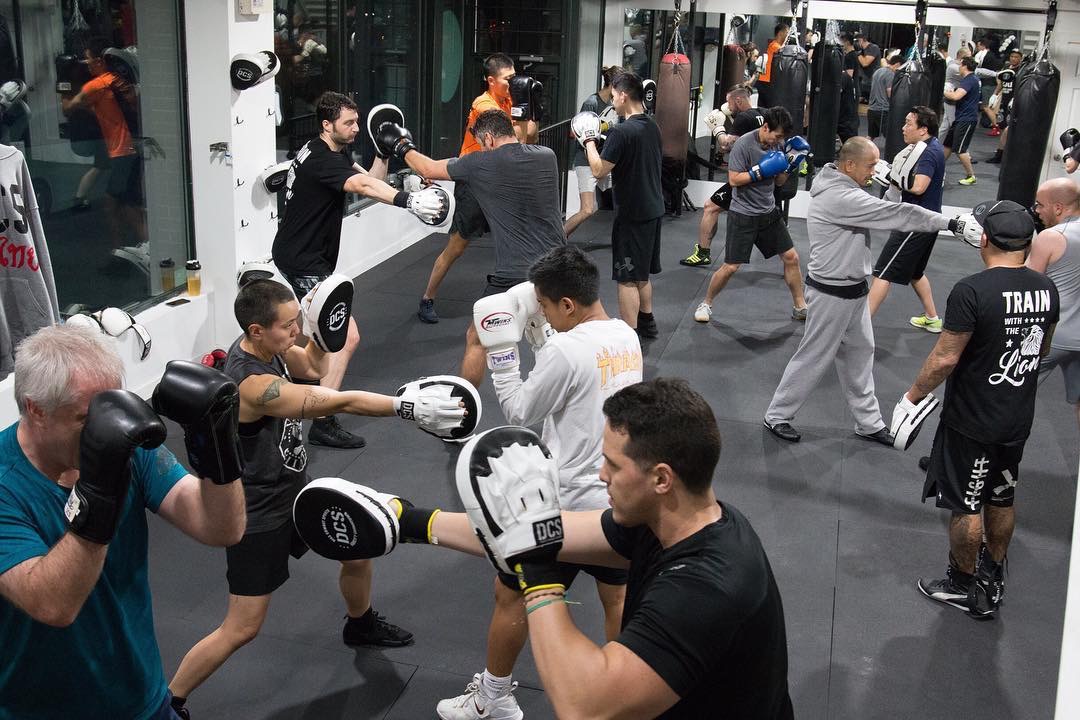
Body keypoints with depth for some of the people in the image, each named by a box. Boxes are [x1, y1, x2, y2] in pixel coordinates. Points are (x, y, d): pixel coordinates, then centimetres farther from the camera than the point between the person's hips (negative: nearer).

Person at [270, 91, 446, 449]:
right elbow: (364, 187, -41)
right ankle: (323, 425, -16)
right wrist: (409, 201, -55)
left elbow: (370, 178, 9)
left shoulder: (335, 153, 10)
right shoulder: (321, 160, -23)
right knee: (346, 336, -17)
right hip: (302, 262, -11)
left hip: (299, 254, 11)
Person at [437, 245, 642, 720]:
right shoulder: (627, 335, 1)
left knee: (511, 594, 11)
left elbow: (520, 413, -10)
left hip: (568, 503, -7)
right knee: (617, 593, 23)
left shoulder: (564, 350, -23)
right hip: (620, 497, 7)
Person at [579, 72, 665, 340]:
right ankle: (646, 323, 34)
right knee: (642, 273, 22)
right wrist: (604, 141, 14)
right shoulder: (652, 126, 7)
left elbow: (599, 171, -18)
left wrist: (589, 142, -5)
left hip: (632, 214, -9)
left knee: (628, 278, -3)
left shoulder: (621, 132, -20)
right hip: (653, 208, 9)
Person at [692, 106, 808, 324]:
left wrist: (790, 166, -8)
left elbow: (779, 181, 9)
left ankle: (799, 307, 21)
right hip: (743, 215, -6)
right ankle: (706, 304, 17)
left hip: (769, 212, 6)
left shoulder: (777, 144, 2)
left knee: (791, 257, 7)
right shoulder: (744, 144, -17)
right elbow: (734, 179, -20)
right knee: (730, 267, -4)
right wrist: (762, 170, -24)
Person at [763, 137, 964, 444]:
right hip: (831, 294, -10)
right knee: (813, 357, 4)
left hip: (853, 289, 10)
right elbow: (898, 214, -28)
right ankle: (777, 416, 20)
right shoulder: (840, 197, -28)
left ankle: (868, 422, 29)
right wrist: (951, 222, -25)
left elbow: (881, 214, 10)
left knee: (859, 354, 17)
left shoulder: (842, 189, 6)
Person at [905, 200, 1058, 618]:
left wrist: (913, 395, -7)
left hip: (971, 423, -7)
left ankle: (966, 588, 23)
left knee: (966, 508, 9)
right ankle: (994, 578, 38)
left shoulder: (972, 291, -24)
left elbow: (945, 358, -21)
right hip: (1018, 421, 7)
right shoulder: (1046, 289, -3)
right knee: (1001, 501, 22)